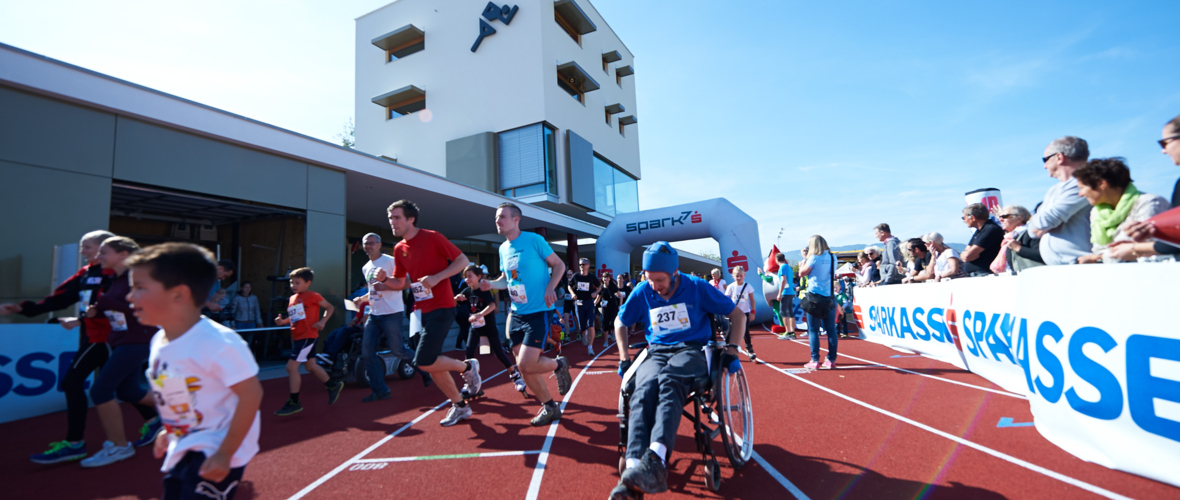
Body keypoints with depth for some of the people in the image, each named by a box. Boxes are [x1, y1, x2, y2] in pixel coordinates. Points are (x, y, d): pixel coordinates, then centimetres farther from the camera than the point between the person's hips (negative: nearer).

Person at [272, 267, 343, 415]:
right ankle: (333, 385, 35)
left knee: (291, 367, -11)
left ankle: (294, 402, 1)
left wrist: (322, 321, -17)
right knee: (311, 366, 17)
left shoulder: (313, 296, -9)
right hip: (297, 337, 8)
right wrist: (282, 321, 1)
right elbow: (293, 317, 20)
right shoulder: (292, 298, 12)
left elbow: (330, 307, -4)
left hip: (308, 336, -8)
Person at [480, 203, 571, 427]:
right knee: (524, 366, 7)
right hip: (516, 313, 7)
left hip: (538, 311, -7)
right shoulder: (503, 248, 10)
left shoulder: (534, 240, -9)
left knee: (526, 364, -16)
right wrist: (491, 284, -1)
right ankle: (549, 407, 25)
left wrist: (550, 287, -20)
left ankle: (559, 365, 15)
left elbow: (559, 264, -4)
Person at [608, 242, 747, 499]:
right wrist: (624, 357, 12)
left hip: (693, 350, -2)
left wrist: (731, 351, -4)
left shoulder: (697, 287, -2)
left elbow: (738, 315, 6)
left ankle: (656, 458, -55)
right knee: (642, 392, -33)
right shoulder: (643, 292, 5)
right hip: (656, 352, 3)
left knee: (668, 382, -39)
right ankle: (634, 470, -48)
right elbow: (620, 322, 21)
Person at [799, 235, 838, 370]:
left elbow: (802, 273, -3)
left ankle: (815, 361, 2)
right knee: (831, 330, 8)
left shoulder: (814, 258, -9)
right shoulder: (833, 257, 6)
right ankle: (831, 360, 12)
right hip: (830, 298, 5)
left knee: (813, 330, 2)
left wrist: (804, 262, 11)